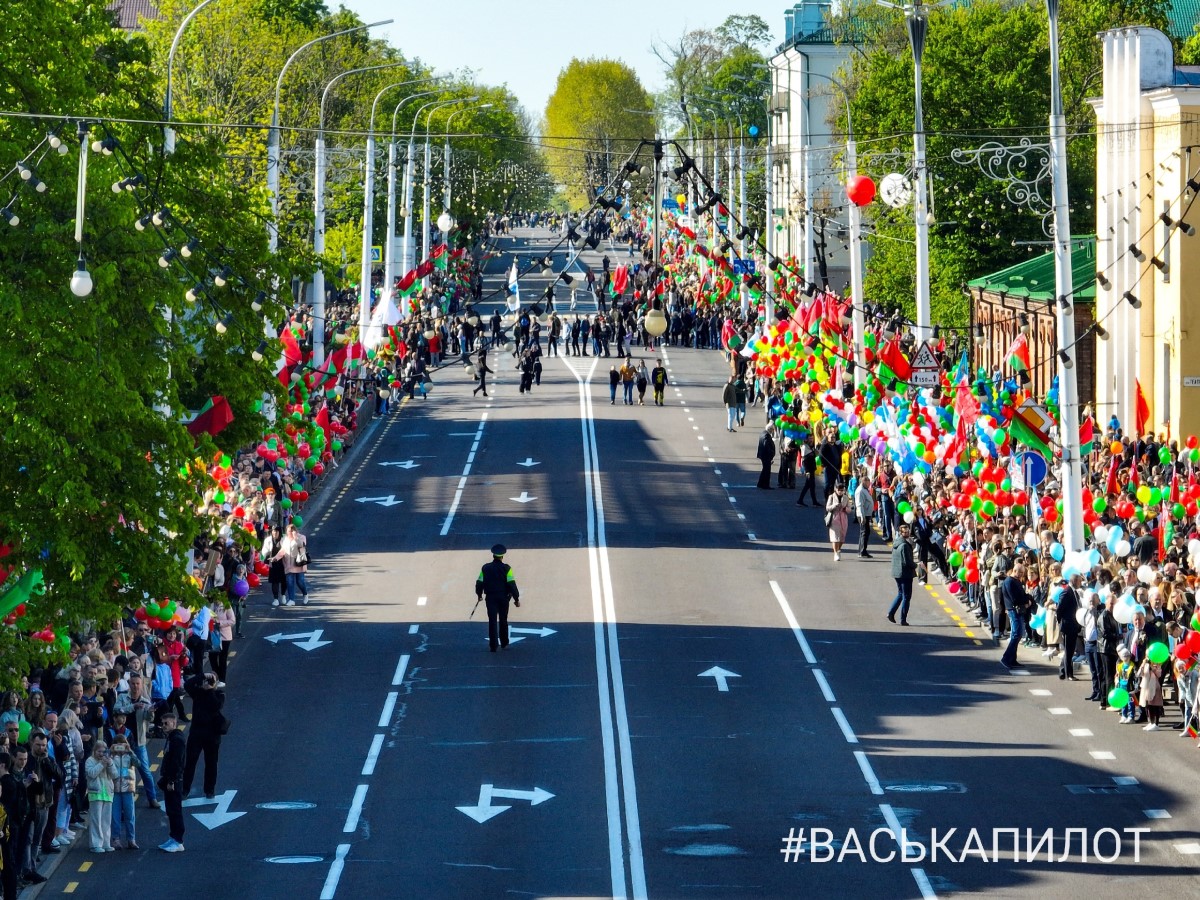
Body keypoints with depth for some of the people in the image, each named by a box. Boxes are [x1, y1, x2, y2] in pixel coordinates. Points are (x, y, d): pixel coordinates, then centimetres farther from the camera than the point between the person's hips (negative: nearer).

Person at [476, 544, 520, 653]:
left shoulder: (485, 568, -2)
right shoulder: (506, 568, -7)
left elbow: (479, 582, 2)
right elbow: (512, 584, -11)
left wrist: (479, 595, 20)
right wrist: (516, 598, -5)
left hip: (490, 598, 0)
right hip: (503, 598, 0)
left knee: (492, 621, 0)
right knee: (503, 621, 16)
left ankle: (493, 645, -8)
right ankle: (504, 642, 28)